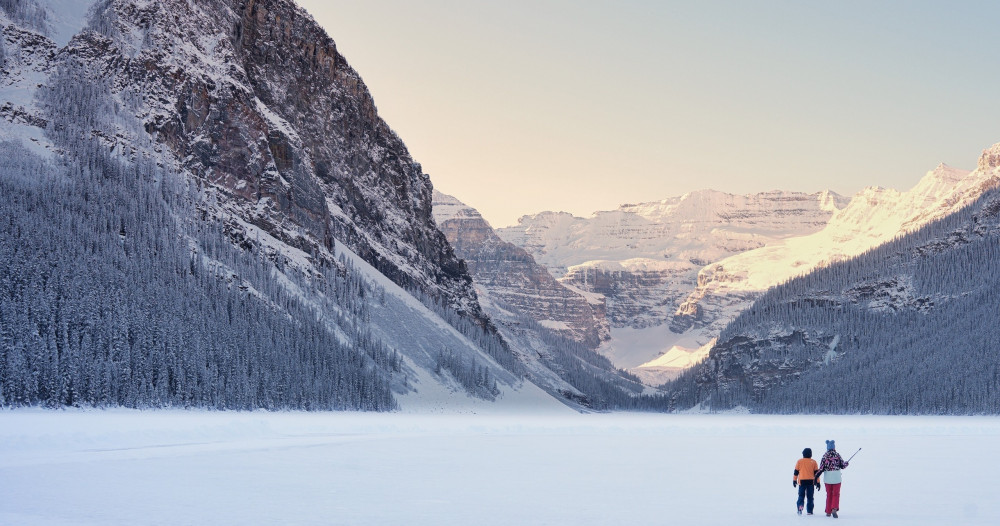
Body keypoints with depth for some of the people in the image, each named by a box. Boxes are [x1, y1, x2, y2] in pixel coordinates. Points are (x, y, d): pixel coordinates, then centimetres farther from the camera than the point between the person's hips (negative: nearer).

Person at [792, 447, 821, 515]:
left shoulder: (799, 461, 2)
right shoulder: (813, 462, 2)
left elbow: (796, 472, 5)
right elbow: (816, 473, 3)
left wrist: (794, 480, 14)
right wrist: (818, 482, 7)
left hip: (802, 481, 0)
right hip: (811, 481, 0)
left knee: (801, 495, 5)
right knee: (810, 497, 9)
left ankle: (800, 506, -20)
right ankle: (809, 511, 7)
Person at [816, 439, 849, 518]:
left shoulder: (825, 455, -2)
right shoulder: (837, 455, -3)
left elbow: (821, 467, -7)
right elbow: (843, 466, 3)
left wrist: (817, 476, -2)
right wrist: (846, 463, 24)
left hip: (827, 477, 2)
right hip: (836, 477, -1)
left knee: (829, 494, 13)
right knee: (836, 494, 3)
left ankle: (828, 512, 15)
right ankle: (834, 509, -19)